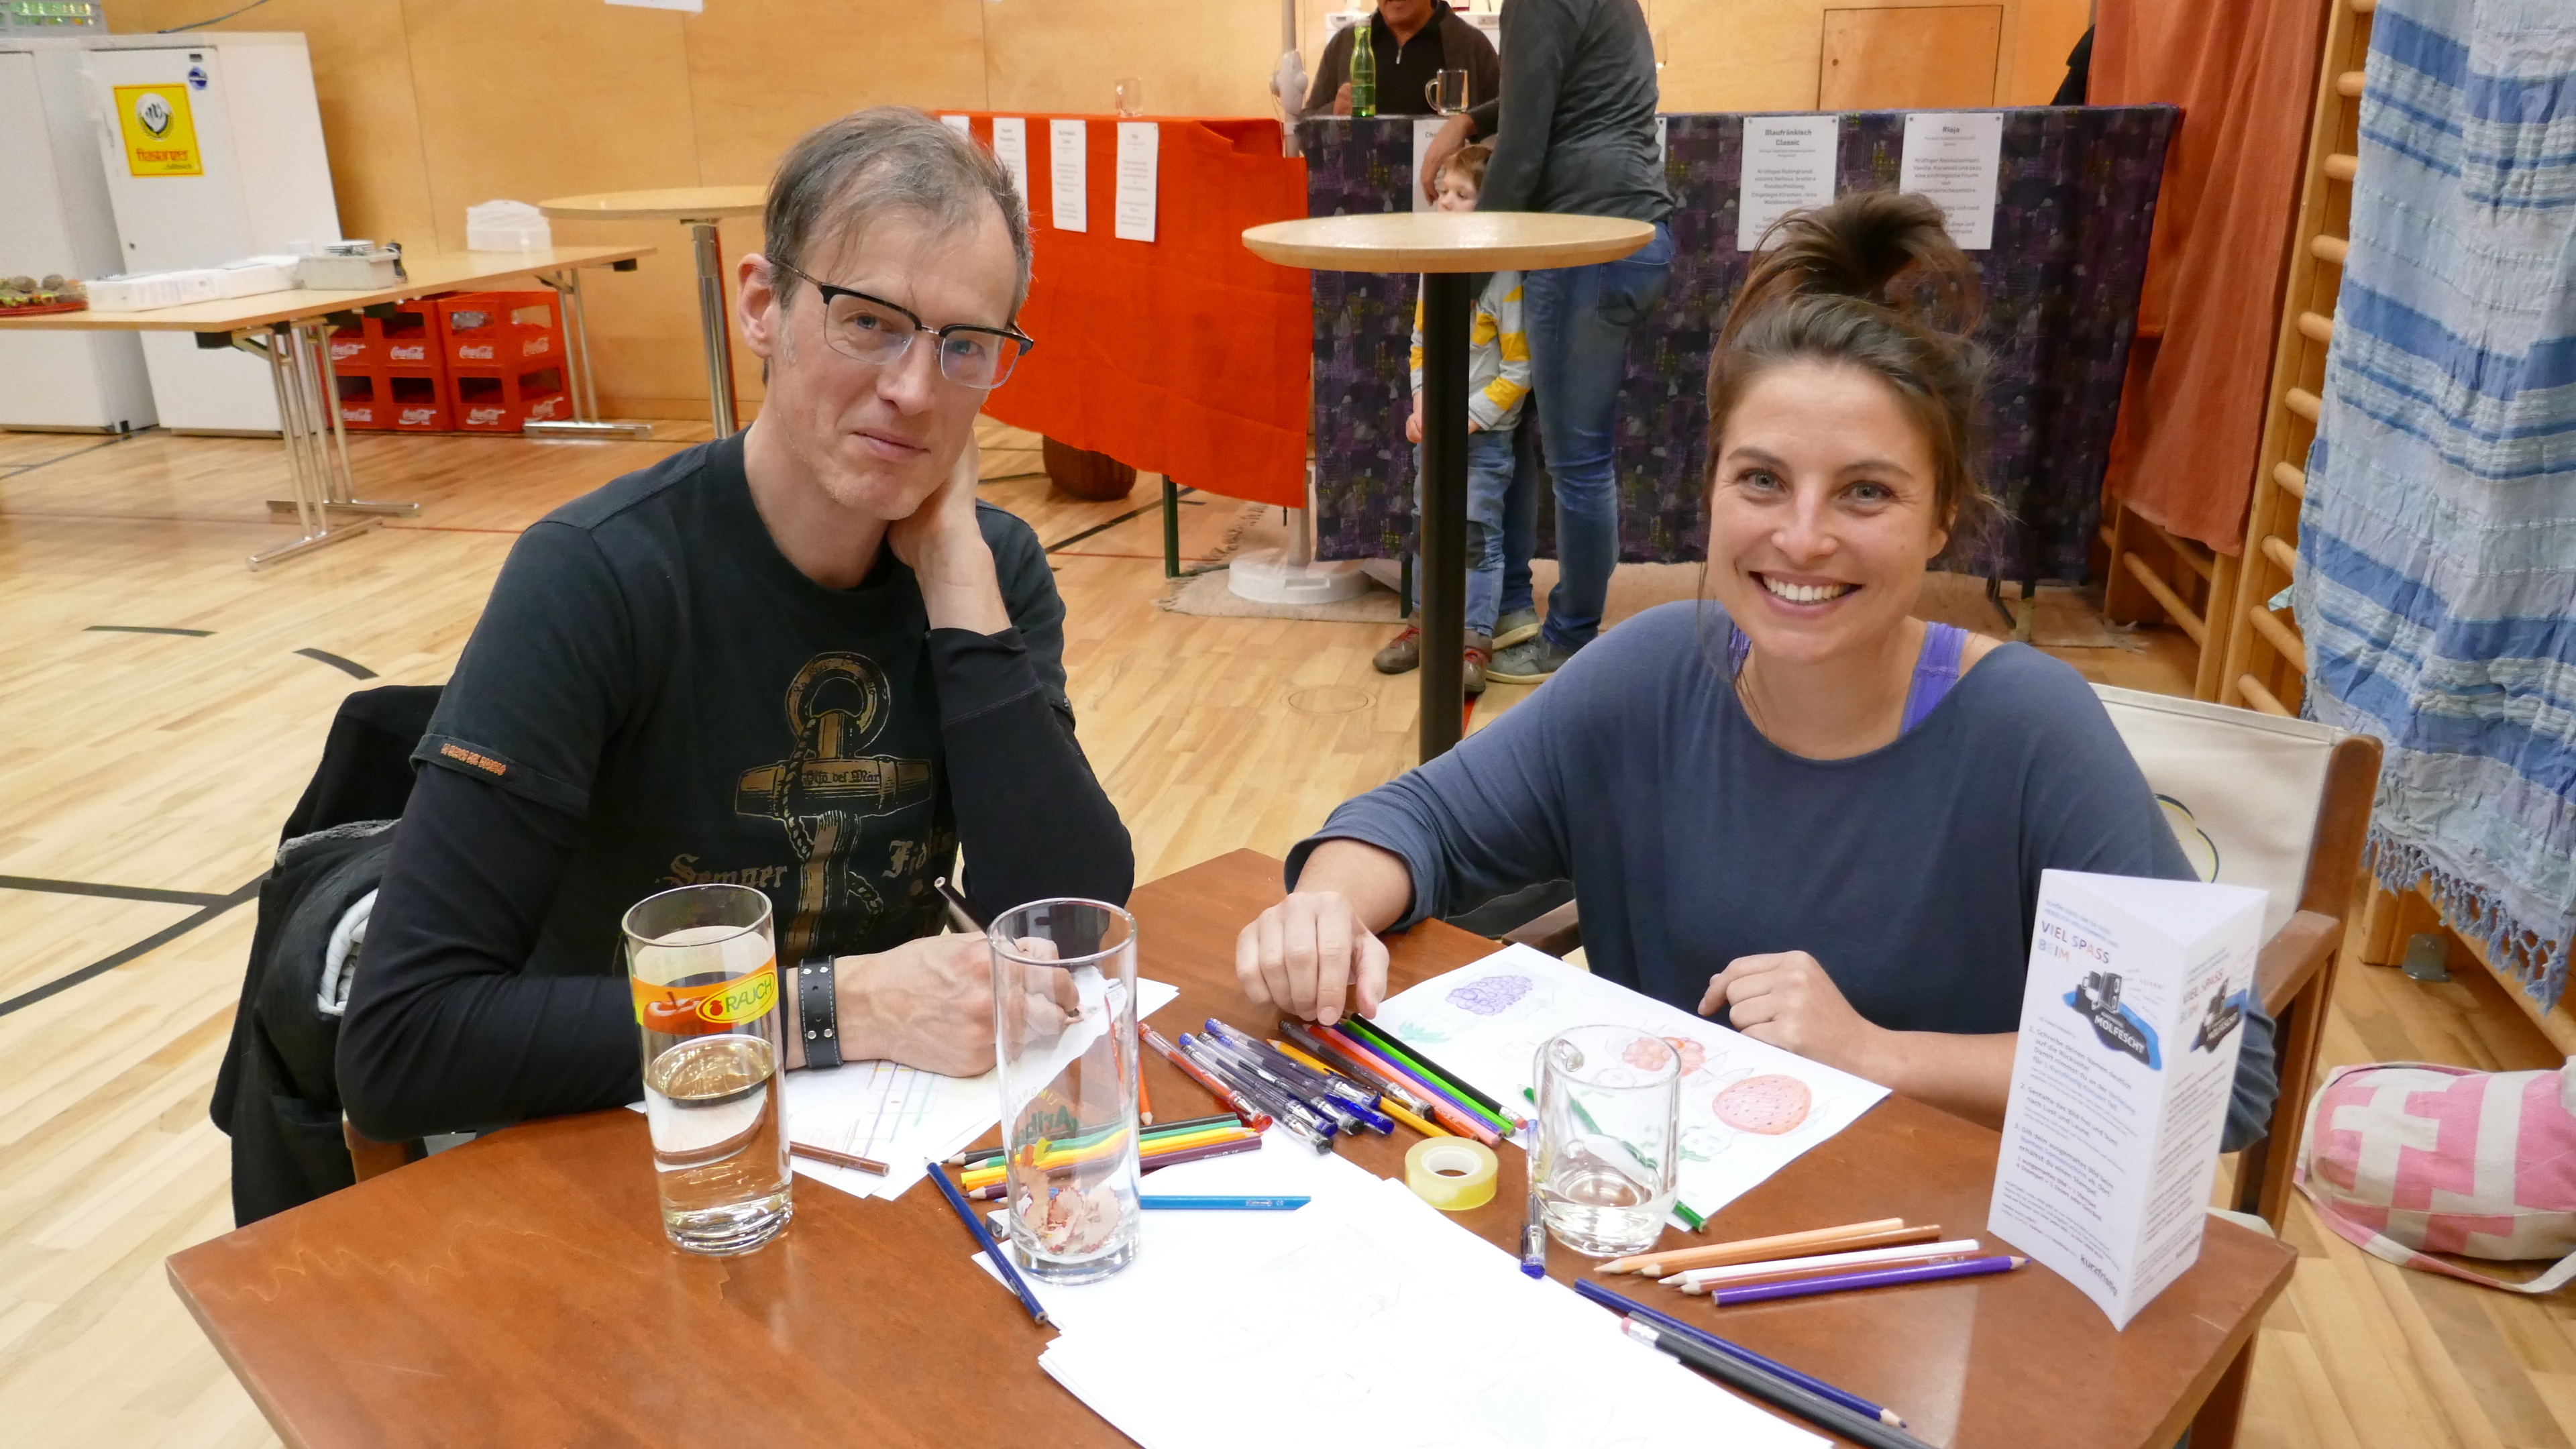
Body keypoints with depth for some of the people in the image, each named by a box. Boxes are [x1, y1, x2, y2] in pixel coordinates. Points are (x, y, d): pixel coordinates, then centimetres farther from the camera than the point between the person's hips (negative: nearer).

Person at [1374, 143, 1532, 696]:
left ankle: (1475, 640, 7)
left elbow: (1518, 372, -16)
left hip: (1484, 436, -6)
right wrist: (1420, 405, -1)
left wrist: (1467, 419, -18)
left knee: (1478, 535, -1)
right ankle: (1426, 625, 27)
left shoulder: (1507, 280, -17)